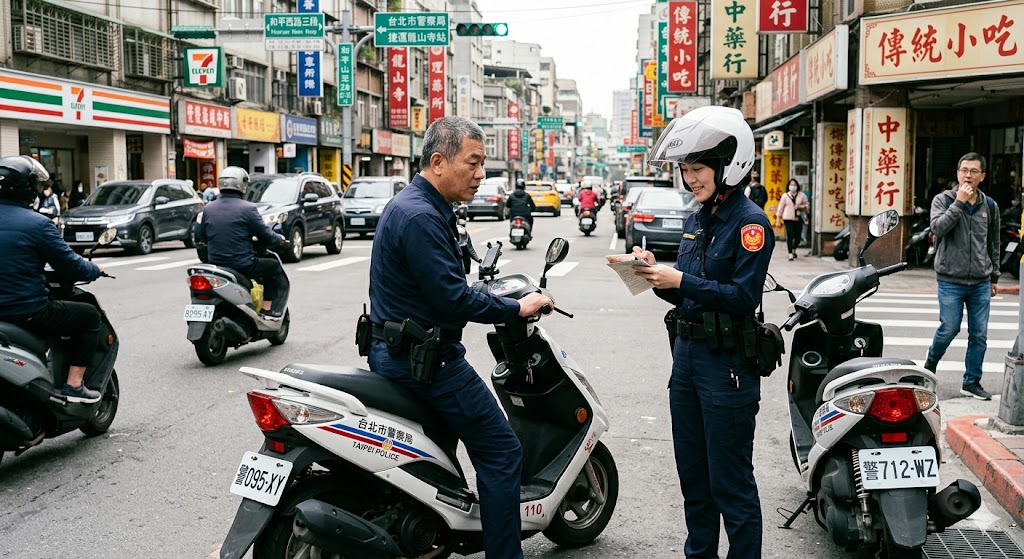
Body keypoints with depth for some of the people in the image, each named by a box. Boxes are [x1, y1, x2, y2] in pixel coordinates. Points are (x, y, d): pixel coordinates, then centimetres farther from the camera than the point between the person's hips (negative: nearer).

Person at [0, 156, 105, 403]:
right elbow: (71, 267, -11)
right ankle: (74, 385, 6)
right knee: (90, 316, 13)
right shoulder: (37, 223, -15)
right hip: (28, 315, -7)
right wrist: (96, 270, 10)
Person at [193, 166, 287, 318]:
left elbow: (199, 236, 12)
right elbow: (266, 236, -8)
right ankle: (267, 309, 11)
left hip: (215, 265, 6)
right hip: (242, 265, -6)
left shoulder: (208, 209, 4)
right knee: (274, 266, 16)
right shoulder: (247, 208, -11)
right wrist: (279, 239, 14)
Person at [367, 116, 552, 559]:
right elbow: (452, 300, -24)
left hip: (397, 352, 11)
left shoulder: (409, 204, 13)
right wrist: (517, 307, -14)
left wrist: (500, 301, 15)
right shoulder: (421, 216, -21)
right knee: (501, 452, -5)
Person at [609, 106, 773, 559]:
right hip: (687, 353, 8)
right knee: (692, 474, 18)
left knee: (730, 484, 1)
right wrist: (655, 274, -4)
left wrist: (680, 280, -22)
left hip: (727, 364, -8)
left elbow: (743, 299, -20)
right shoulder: (696, 219, 12)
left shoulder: (750, 222, -12)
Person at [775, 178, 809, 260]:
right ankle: (790, 253, -4)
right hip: (788, 219, -1)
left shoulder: (802, 195, 8)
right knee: (790, 235, -10)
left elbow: (807, 205, 11)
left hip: (798, 219, 2)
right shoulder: (785, 196, 7)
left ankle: (794, 249, 31)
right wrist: (778, 219, 3)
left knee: (798, 235, 3)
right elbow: (780, 207, 7)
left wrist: (800, 207, -9)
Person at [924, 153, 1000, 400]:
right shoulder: (943, 200, -1)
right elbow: (938, 228, -20)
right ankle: (930, 365, 25)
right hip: (951, 280, -3)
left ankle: (972, 382, 15)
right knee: (949, 329, -1)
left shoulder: (989, 206, 8)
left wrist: (994, 277, 17)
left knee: (979, 335, 4)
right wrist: (959, 202, -20)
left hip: (981, 282, 4)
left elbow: (994, 245, 16)